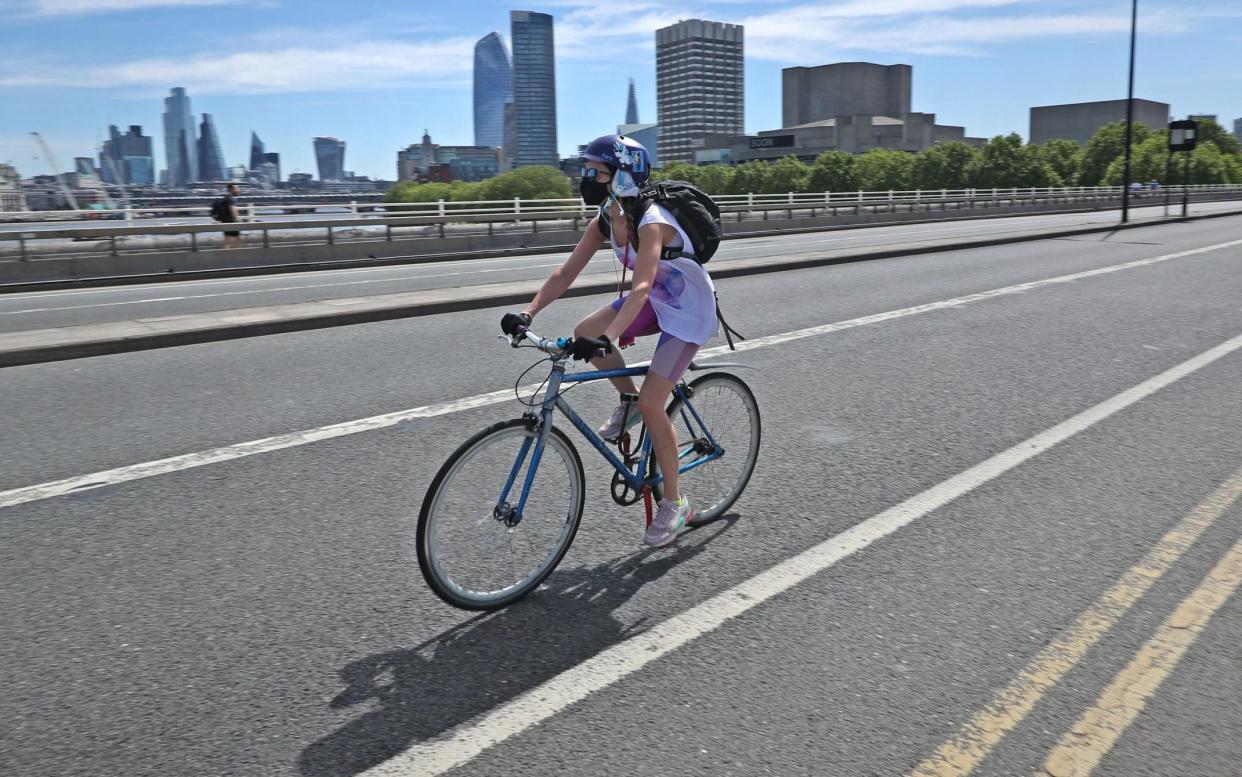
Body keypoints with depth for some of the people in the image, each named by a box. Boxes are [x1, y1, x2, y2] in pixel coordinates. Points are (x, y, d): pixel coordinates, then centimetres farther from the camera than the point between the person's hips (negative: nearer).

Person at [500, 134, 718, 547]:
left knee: (651, 403, -15)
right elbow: (567, 271, -9)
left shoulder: (651, 222, -30)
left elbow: (641, 287, -42)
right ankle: (627, 401, 12)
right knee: (584, 333, -13)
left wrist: (608, 337, -55)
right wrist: (528, 312, -22)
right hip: (656, 301, 8)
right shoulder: (604, 221, -6)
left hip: (689, 311, -8)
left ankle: (674, 503, 1)